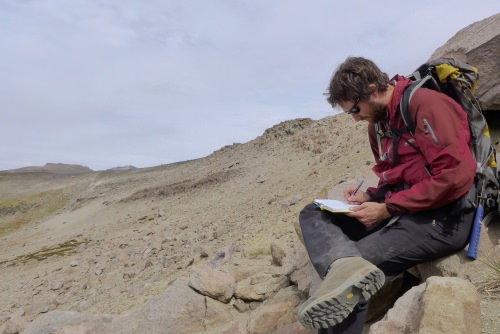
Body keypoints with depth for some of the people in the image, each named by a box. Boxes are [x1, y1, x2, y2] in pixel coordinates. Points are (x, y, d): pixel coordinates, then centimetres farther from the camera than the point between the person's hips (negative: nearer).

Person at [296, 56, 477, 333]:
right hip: (399, 209, 9)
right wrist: (369, 196, 2)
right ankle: (347, 266, -34)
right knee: (313, 214, -9)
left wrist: (387, 208, -18)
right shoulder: (377, 124, 14)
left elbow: (456, 176, -21)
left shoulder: (425, 104, -12)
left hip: (443, 215, -9)